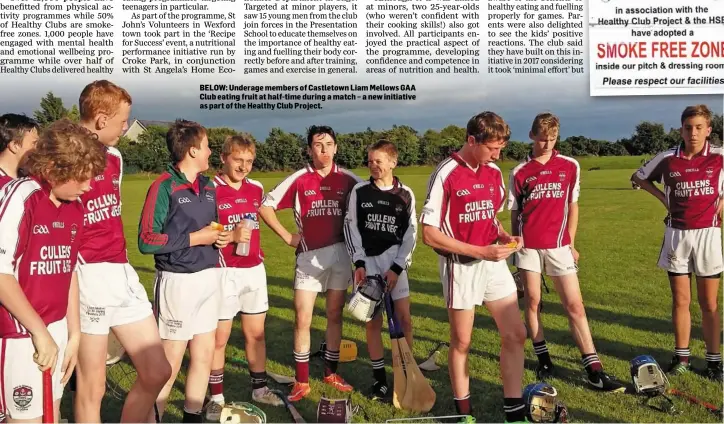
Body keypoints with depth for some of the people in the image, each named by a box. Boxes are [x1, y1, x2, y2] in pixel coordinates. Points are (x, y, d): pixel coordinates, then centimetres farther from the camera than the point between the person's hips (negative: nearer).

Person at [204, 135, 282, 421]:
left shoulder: (257, 189, 7)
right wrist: (231, 236, -23)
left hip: (254, 270, 5)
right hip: (223, 273, -5)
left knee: (256, 333, 14)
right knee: (219, 338, 3)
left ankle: (259, 388, 28)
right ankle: (216, 397, 17)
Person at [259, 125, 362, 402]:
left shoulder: (348, 179, 0)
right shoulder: (299, 179, -4)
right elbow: (265, 206, -1)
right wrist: (287, 236, -2)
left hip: (340, 254, 2)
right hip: (309, 255, -1)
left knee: (335, 316, 11)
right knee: (302, 320, 0)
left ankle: (331, 373, 26)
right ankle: (302, 381, 11)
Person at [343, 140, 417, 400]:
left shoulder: (405, 194, 1)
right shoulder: (359, 191, 2)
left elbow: (411, 233, 1)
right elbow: (350, 227, 2)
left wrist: (397, 267, -7)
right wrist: (359, 263, -6)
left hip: (394, 261, 0)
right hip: (367, 261, 0)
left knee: (404, 319, -2)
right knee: (373, 321, 3)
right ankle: (380, 380, 14)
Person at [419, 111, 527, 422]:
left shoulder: (494, 174, 5)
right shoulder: (445, 175, -15)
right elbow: (430, 234, -17)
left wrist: (505, 237, -3)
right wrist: (481, 251, -20)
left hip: (494, 263, 6)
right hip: (461, 266, -6)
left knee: (515, 334, 6)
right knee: (461, 342, 8)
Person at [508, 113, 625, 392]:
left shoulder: (570, 166, 5)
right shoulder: (520, 172, 3)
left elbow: (572, 206, 9)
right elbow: (514, 212, 8)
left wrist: (571, 243, 6)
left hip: (559, 245, 0)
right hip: (528, 246, 0)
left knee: (575, 305, -1)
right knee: (532, 302, 7)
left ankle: (594, 371, 1)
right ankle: (543, 359, 22)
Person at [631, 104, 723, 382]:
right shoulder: (668, 158, -1)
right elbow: (638, 177, 14)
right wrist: (663, 198, 4)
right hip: (676, 234, 1)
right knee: (680, 301, 8)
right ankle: (681, 356, 19)